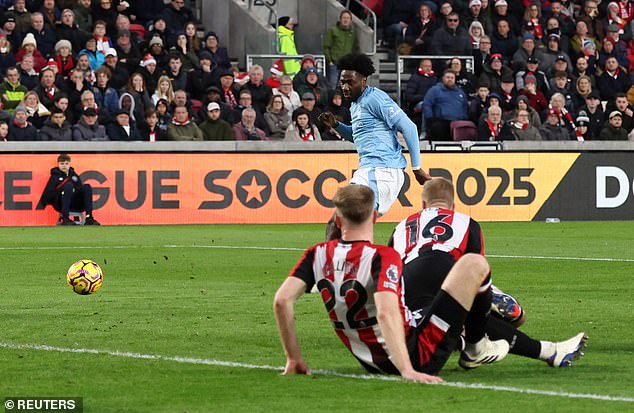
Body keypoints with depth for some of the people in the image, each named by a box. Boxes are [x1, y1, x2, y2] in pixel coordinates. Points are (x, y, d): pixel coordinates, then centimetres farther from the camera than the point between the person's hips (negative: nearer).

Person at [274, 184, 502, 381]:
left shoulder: (317, 255, -5)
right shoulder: (383, 256, -22)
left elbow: (282, 300, -12)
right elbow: (386, 314, -35)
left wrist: (294, 359, -3)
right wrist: (408, 371, -38)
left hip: (373, 364, 6)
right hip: (418, 358, -6)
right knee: (474, 263, 1)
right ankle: (474, 345, 23)